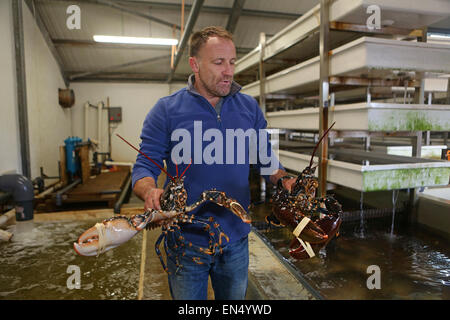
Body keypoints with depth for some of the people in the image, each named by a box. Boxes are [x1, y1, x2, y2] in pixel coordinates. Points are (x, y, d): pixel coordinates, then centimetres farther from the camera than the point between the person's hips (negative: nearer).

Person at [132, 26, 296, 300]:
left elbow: (265, 159, 6)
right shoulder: (166, 110, -8)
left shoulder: (250, 108, 1)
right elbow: (145, 165, -9)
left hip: (236, 236, 3)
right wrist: (151, 191, -30)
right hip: (186, 240, -2)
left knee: (235, 297, 25)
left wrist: (284, 180, -13)